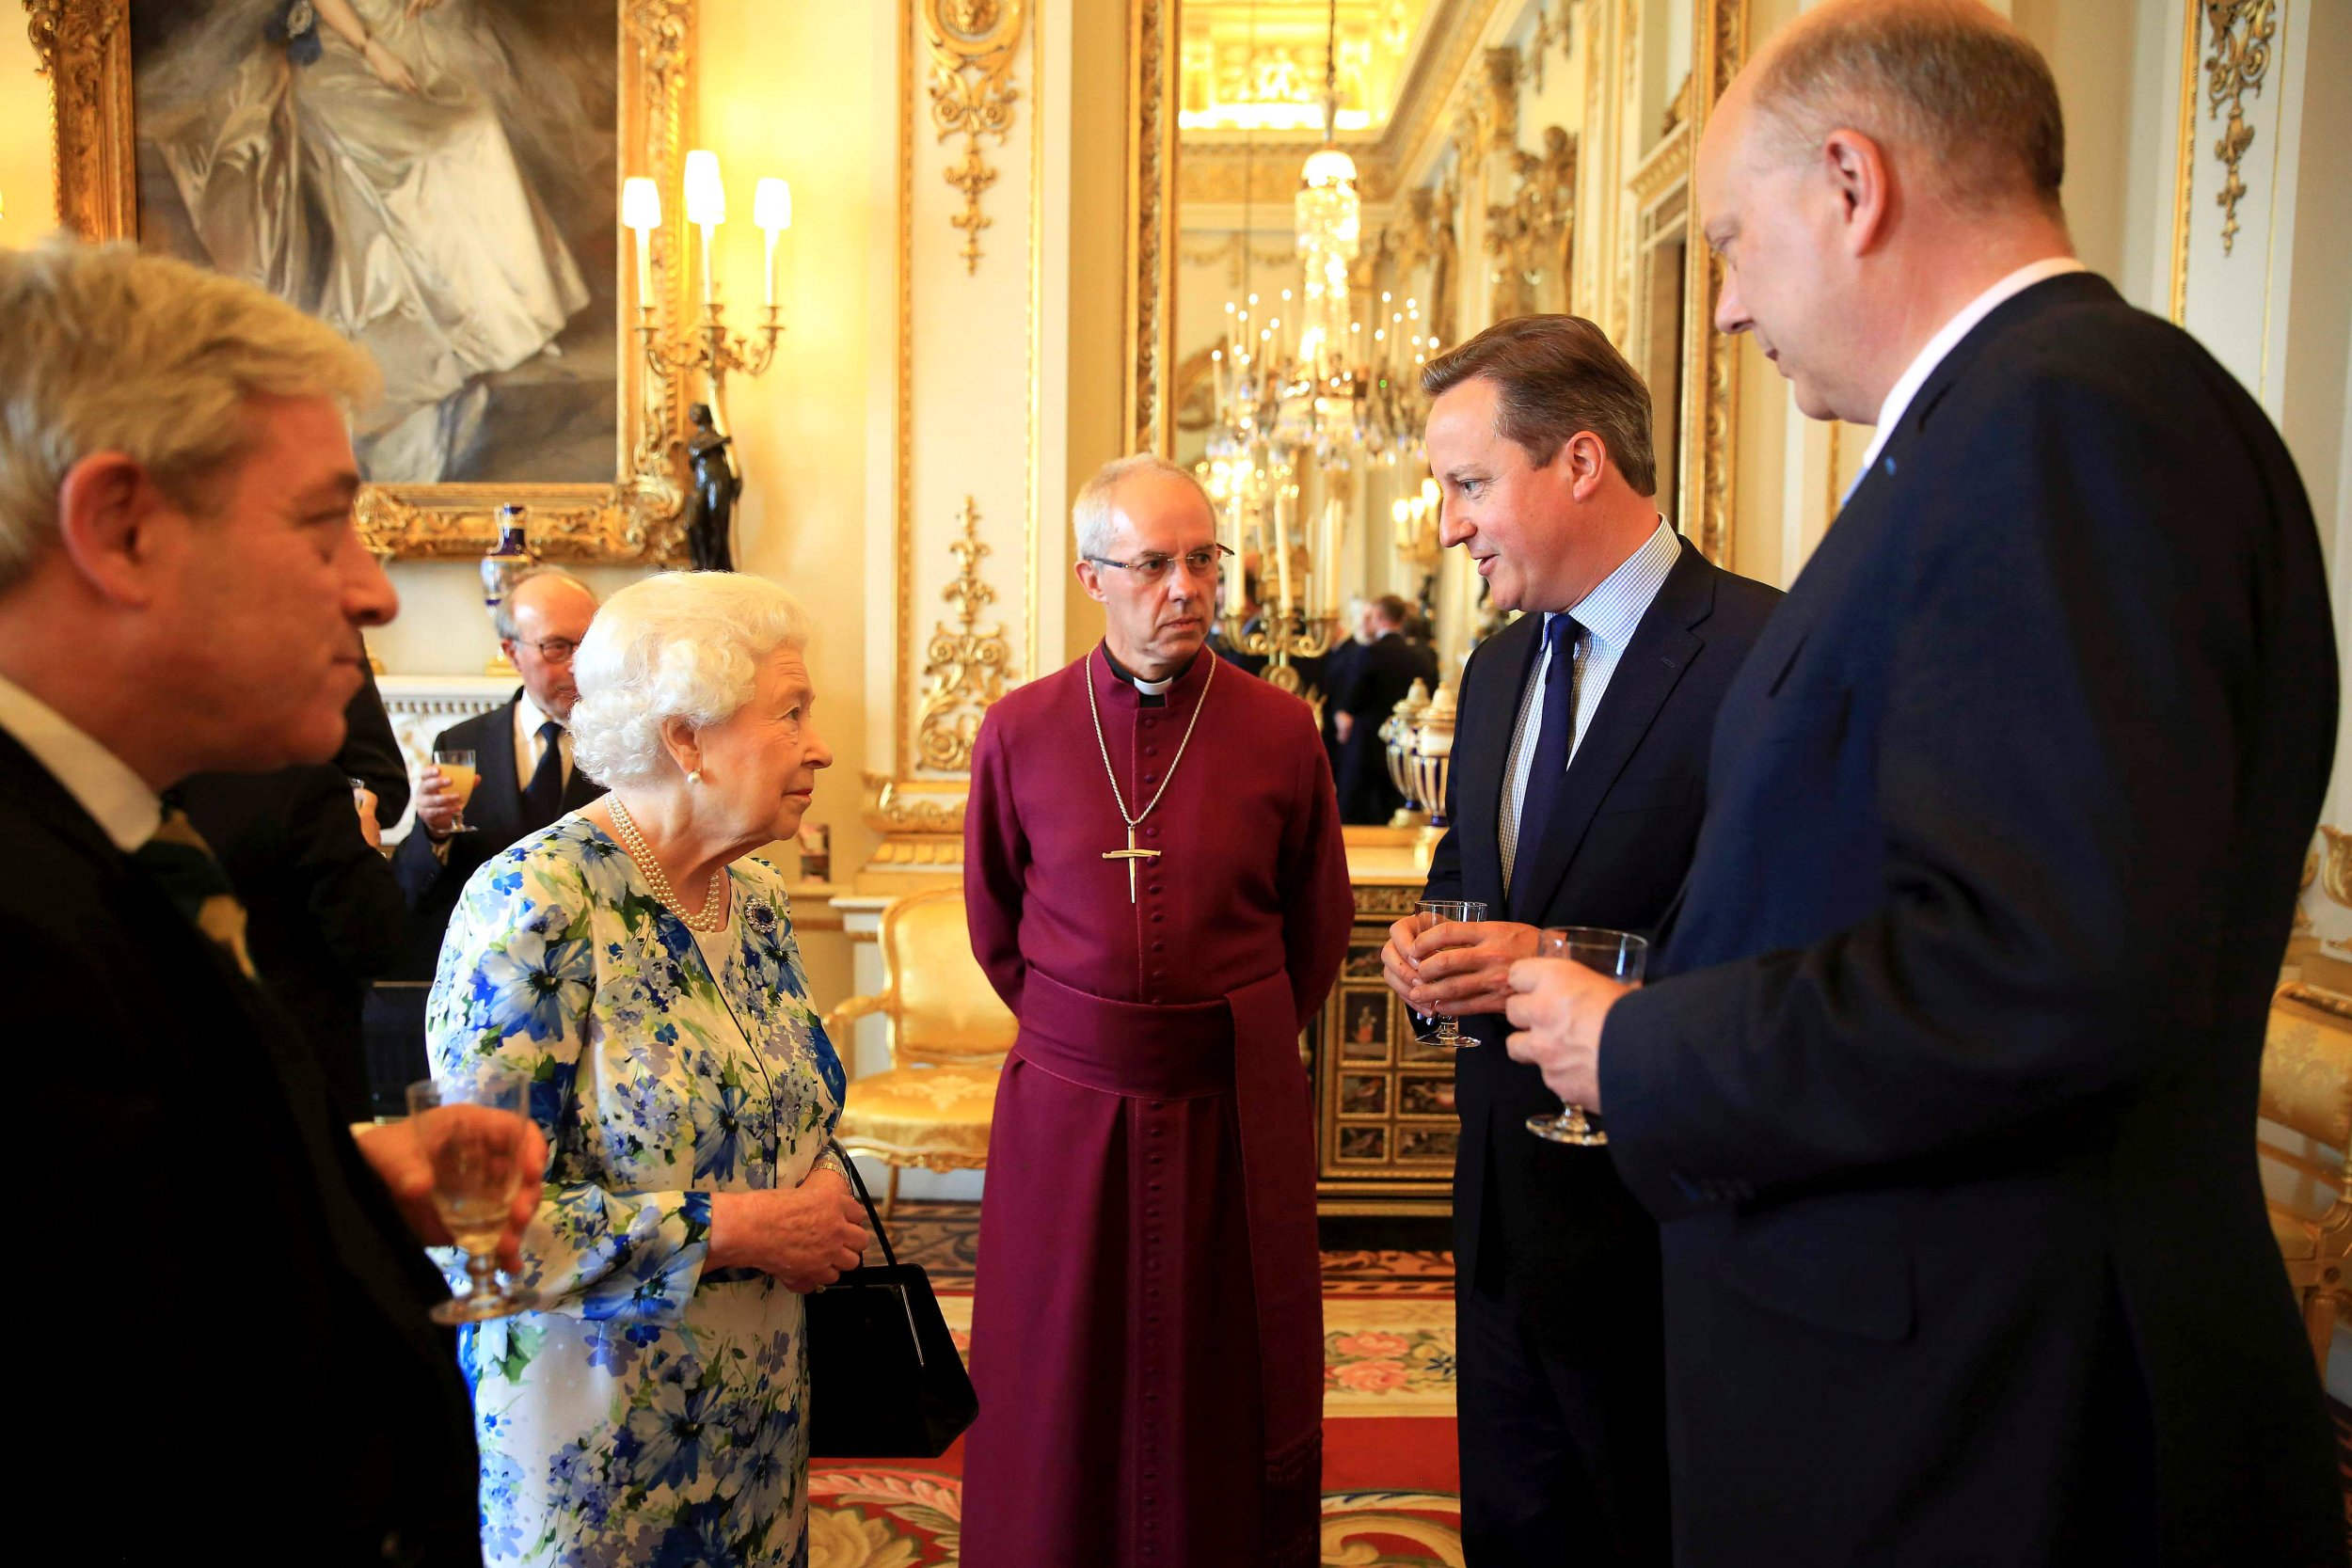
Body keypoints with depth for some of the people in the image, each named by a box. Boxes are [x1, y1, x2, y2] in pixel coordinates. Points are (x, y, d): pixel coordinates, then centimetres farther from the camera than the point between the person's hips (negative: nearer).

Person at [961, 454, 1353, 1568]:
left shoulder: (1279, 731, -4)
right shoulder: (1019, 733, -3)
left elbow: (1318, 927, 9)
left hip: (1235, 1112, 0)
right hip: (1066, 1108, 1)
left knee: (1227, 1395, 12)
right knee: (1060, 1403, 12)